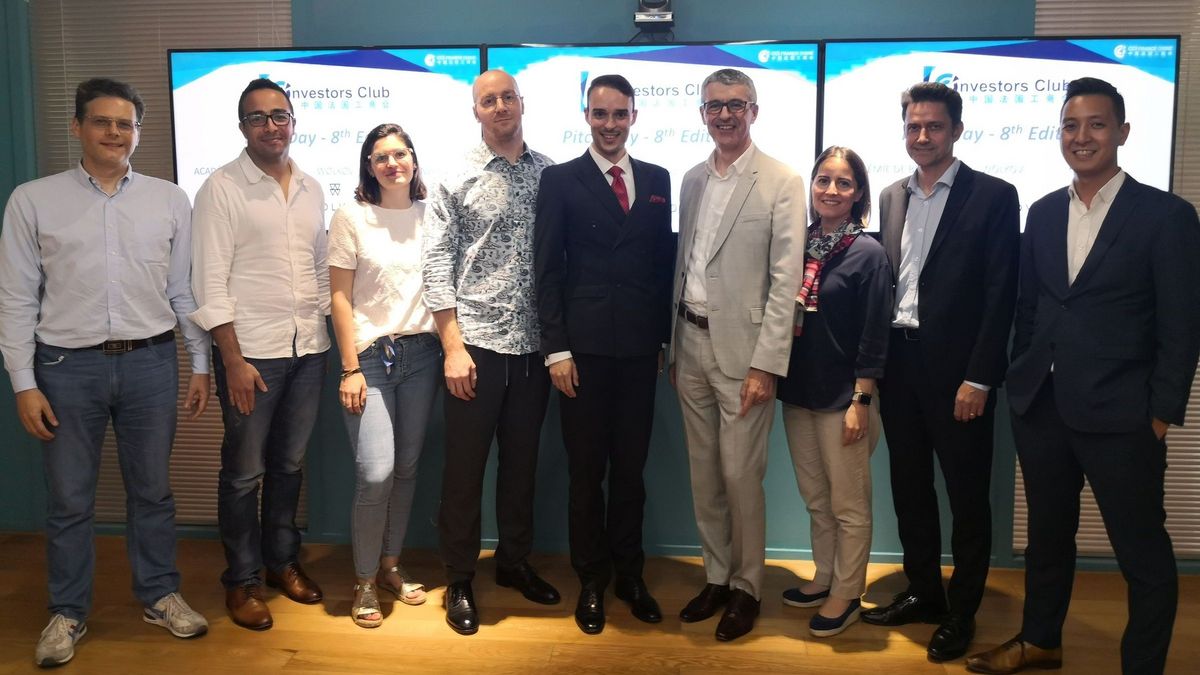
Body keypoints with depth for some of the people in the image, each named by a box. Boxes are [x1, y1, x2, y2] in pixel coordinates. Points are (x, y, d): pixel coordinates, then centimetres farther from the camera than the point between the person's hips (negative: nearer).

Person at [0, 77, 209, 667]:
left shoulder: (169, 200, 5)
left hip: (151, 361, 1)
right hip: (68, 366, -1)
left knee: (152, 490, 13)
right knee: (69, 498, 10)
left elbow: (186, 290, 7)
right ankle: (68, 613, 27)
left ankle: (159, 596, 29)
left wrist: (201, 364, 5)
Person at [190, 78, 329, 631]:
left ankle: (282, 560, 33)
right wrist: (233, 360, -14)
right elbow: (210, 283, -10)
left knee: (289, 464, 16)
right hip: (251, 351, -5)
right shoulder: (222, 189, -6)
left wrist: (327, 331, 8)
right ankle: (241, 581, 21)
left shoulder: (312, 189, 10)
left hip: (309, 347, 5)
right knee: (244, 471, 6)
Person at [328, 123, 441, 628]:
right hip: (370, 355, -3)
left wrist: (449, 348, 2)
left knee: (407, 469, 9)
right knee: (376, 473, -11)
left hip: (422, 354, 4)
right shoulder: (352, 218, -3)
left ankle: (390, 566, 28)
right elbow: (339, 298, -4)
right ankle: (364, 582, 9)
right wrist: (351, 369, -8)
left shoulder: (430, 215, 6)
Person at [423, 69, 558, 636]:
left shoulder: (551, 175, 6)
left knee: (522, 462, 15)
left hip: (534, 346, 3)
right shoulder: (456, 179, -2)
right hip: (476, 345, -3)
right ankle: (459, 580, 21)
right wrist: (454, 348, -11)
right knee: (465, 467, 6)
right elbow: (436, 267, -5)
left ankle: (514, 562, 33)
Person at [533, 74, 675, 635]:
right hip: (585, 346, -2)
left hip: (640, 347, 3)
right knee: (587, 470, 7)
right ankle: (591, 581, 22)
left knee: (631, 467, 11)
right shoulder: (560, 180, 1)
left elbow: (665, 263, 11)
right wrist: (556, 348, -9)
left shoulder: (658, 180, 11)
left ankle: (629, 573, 27)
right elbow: (548, 271, -3)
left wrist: (668, 338, 7)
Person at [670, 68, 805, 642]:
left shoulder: (782, 183, -7)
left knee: (741, 475, -1)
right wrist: (674, 348, 13)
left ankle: (746, 587, 18)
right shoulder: (692, 180, 11)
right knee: (704, 474, 13)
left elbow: (786, 280, -11)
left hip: (741, 347, -5)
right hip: (692, 342, 6)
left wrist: (766, 364, -15)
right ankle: (716, 577, 28)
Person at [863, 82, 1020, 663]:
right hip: (899, 363, 6)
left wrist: (978, 379, -14)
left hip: (956, 369, -5)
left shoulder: (993, 196, -6)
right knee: (910, 488, 15)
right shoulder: (891, 198, 11)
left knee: (967, 496, 7)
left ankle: (961, 612, 21)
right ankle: (923, 592, 31)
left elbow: (1000, 295, -10)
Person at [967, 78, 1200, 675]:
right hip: (1040, 408, 5)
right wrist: (1019, 381, 8)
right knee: (1047, 533, 20)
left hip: (1120, 417, -5)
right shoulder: (1043, 212, 8)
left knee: (1142, 552, 7)